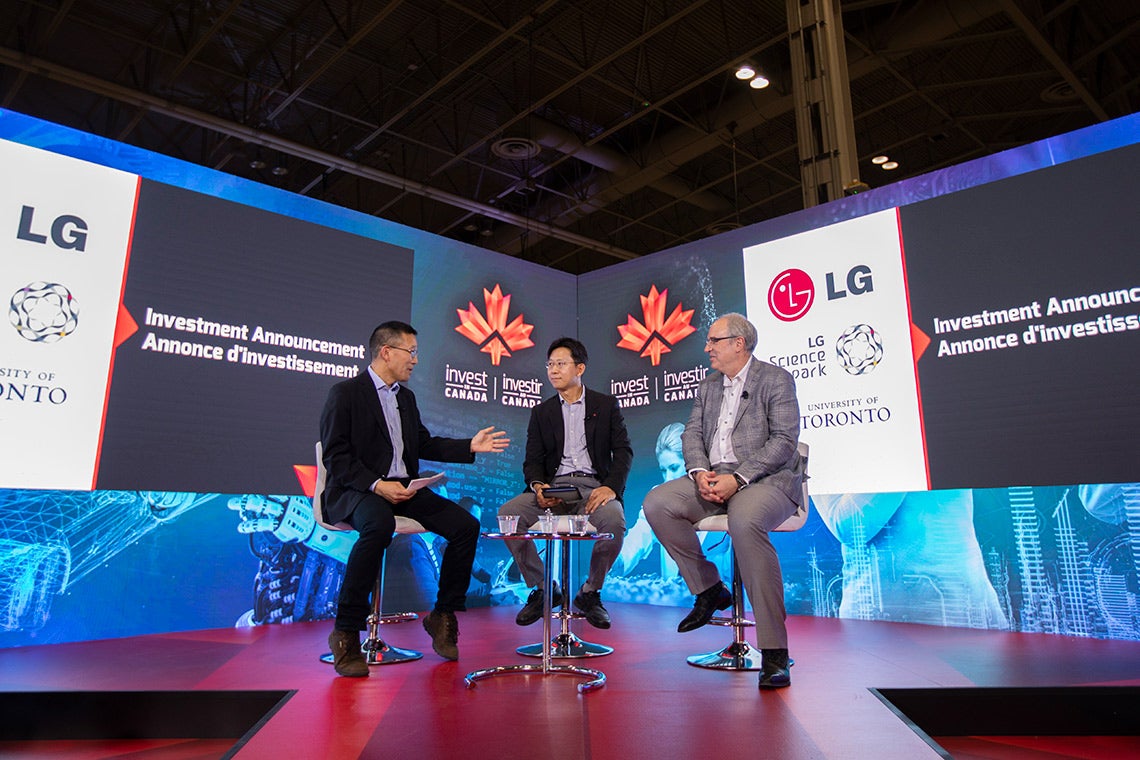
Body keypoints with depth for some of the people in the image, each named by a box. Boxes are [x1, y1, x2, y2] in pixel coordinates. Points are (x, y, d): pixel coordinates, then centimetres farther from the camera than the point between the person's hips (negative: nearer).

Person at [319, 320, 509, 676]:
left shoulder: (406, 397, 19)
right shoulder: (345, 393, -3)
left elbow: (425, 445, 23)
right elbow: (336, 456, -10)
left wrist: (470, 446, 12)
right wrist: (376, 485, -22)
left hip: (404, 488, 7)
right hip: (357, 491, -7)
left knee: (466, 525, -12)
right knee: (380, 524, -40)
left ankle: (443, 617, 3)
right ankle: (346, 633, -24)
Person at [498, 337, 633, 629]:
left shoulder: (606, 405, 11)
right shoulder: (542, 412, 18)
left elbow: (623, 451, 2)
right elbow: (532, 460, 9)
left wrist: (611, 487, -18)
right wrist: (538, 485, -16)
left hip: (593, 486, -2)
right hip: (554, 487, 2)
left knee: (614, 519, -35)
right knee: (507, 513, -25)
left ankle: (590, 593, -7)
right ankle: (543, 589, -4)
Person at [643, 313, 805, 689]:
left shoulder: (776, 379, -2)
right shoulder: (708, 385, 19)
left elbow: (784, 441, -12)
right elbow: (692, 434, 13)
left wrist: (737, 479, -21)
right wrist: (700, 472, -10)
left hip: (766, 478, -6)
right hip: (714, 478, 7)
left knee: (745, 521, -38)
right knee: (656, 503, -17)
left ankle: (774, 652, -28)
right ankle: (709, 589, 0)